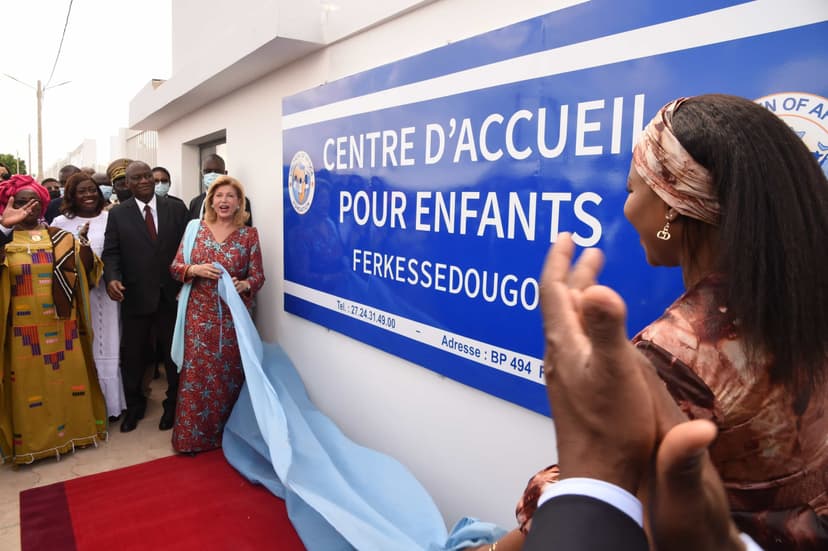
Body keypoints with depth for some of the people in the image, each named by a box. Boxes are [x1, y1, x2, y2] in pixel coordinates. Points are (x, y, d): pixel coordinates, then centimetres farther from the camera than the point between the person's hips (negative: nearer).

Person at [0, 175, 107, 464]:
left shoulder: (61, 237, 4)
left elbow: (88, 271, -2)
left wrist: (83, 246, -19)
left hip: (61, 325, 2)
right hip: (25, 329, -2)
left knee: (68, 377, 12)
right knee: (31, 384, 8)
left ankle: (74, 428, 28)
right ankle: (34, 440, 22)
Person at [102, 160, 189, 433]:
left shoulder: (177, 209, 3)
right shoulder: (117, 214, 3)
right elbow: (111, 253, -1)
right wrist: (112, 278, -19)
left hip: (172, 294, 0)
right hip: (135, 296, 0)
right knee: (133, 354, 12)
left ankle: (173, 404, 30)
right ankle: (134, 406, 33)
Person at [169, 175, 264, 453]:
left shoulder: (249, 235, 0)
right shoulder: (195, 228, 3)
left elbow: (258, 275, -2)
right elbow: (175, 267, 3)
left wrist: (244, 285, -23)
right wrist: (195, 269, -17)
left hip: (232, 317, 0)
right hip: (199, 315, 1)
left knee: (230, 374, 8)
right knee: (196, 374, 4)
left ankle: (226, 433, 25)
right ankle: (192, 436, 18)